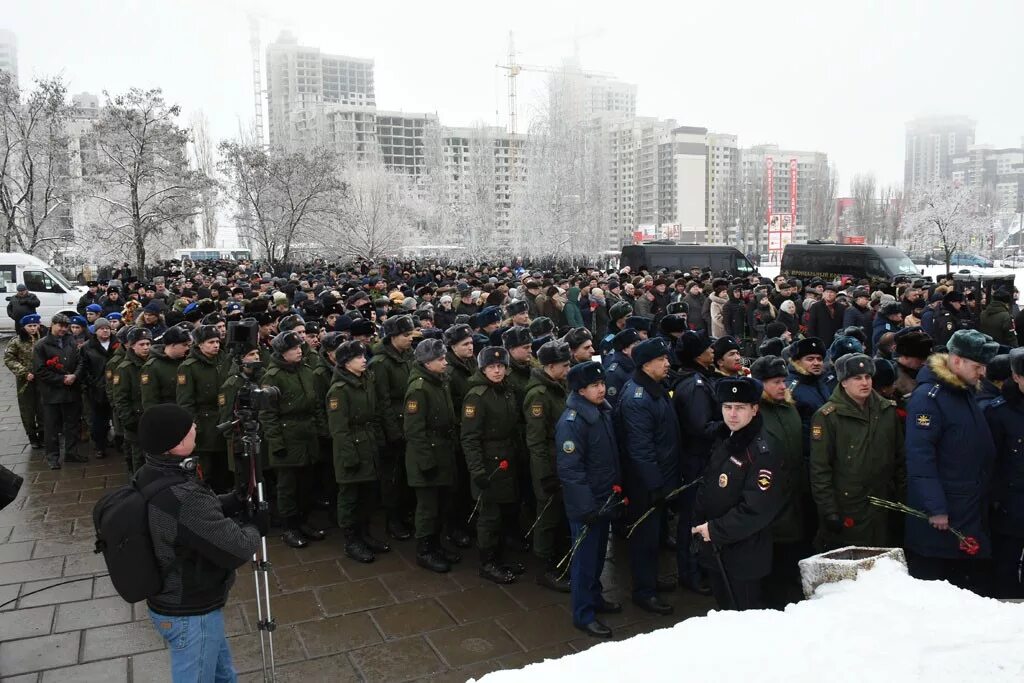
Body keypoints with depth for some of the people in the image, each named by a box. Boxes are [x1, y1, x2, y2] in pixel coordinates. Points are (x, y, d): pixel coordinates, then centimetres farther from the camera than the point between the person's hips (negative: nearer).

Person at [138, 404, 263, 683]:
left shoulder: (148, 476, -7)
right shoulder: (184, 498, -36)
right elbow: (236, 551, -27)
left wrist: (236, 501, -4)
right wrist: (257, 527, -8)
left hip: (171, 602, 8)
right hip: (190, 613, -8)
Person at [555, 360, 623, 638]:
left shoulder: (604, 411, 5)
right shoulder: (572, 421, -22)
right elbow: (570, 469, -24)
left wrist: (617, 486, 15)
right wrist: (587, 506, -23)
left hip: (605, 498, 8)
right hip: (585, 503, -8)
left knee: (598, 553, 22)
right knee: (585, 557, 4)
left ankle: (594, 597, 40)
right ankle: (583, 614, 18)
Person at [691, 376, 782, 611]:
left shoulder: (763, 453, -19)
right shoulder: (723, 441, 7)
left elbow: (757, 510, -24)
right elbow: (707, 487, 16)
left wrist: (715, 530, -19)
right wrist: (699, 525, 7)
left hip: (743, 558, -8)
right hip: (714, 551, 8)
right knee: (725, 614, 21)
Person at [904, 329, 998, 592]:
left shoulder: (967, 393, 12)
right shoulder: (928, 396, -16)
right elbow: (920, 458, -20)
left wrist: (985, 491, 15)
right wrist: (936, 509, -21)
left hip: (972, 513, 8)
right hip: (938, 520, -8)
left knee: (974, 580, 15)